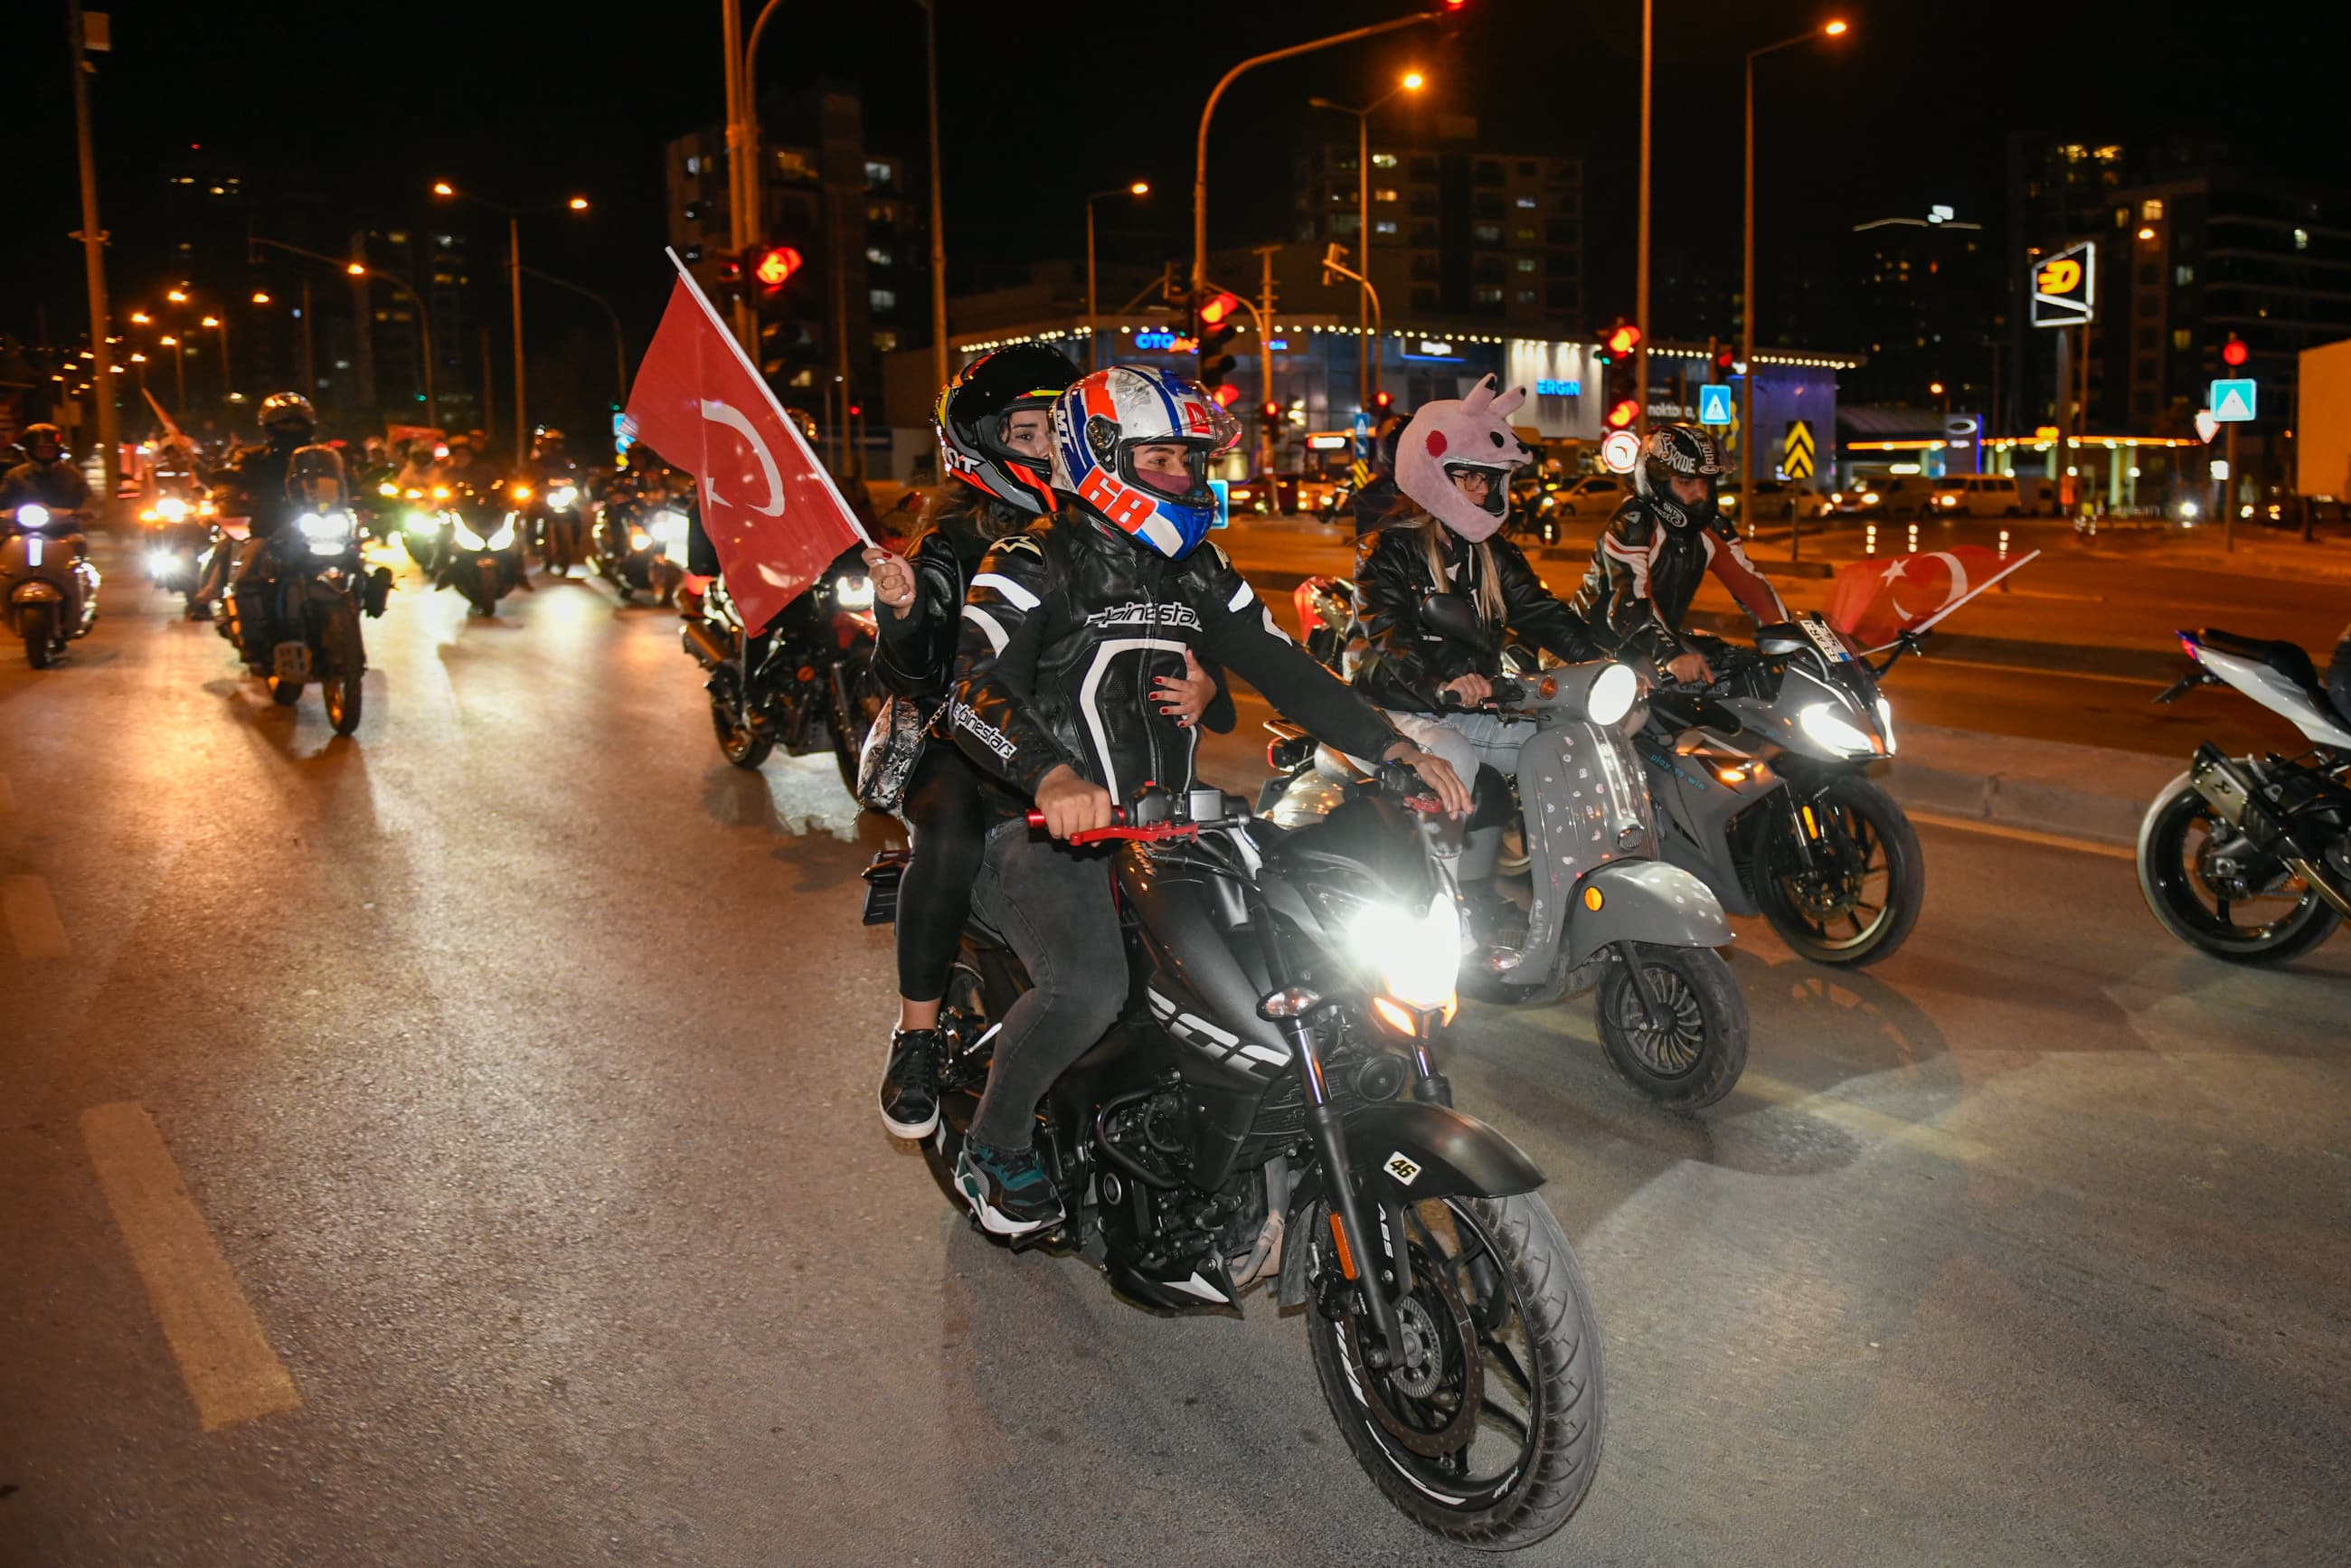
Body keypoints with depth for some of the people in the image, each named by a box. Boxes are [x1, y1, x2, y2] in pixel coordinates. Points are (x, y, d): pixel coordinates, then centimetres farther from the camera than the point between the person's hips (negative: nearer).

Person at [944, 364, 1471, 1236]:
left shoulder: (1195, 573, 15)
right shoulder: (1033, 565, -7)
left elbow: (1278, 666, 10)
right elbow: (974, 689, -23)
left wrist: (1390, 746, -5)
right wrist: (1051, 777, -43)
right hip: (1045, 834, -6)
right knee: (1088, 985, -31)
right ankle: (993, 1151, -3)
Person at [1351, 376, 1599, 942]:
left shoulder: (1491, 552, 15)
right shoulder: (1387, 550, -7)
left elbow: (1540, 612, 4)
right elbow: (1389, 637, -22)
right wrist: (1443, 679, -43)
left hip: (1478, 706, 7)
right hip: (1408, 712, -7)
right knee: (1482, 787, -34)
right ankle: (1476, 912, -20)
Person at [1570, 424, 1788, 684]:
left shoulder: (1710, 525, 4)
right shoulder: (1632, 523, -20)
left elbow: (1748, 579, 1)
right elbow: (1629, 598, -32)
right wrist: (1671, 654, -45)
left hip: (1666, 632, 8)